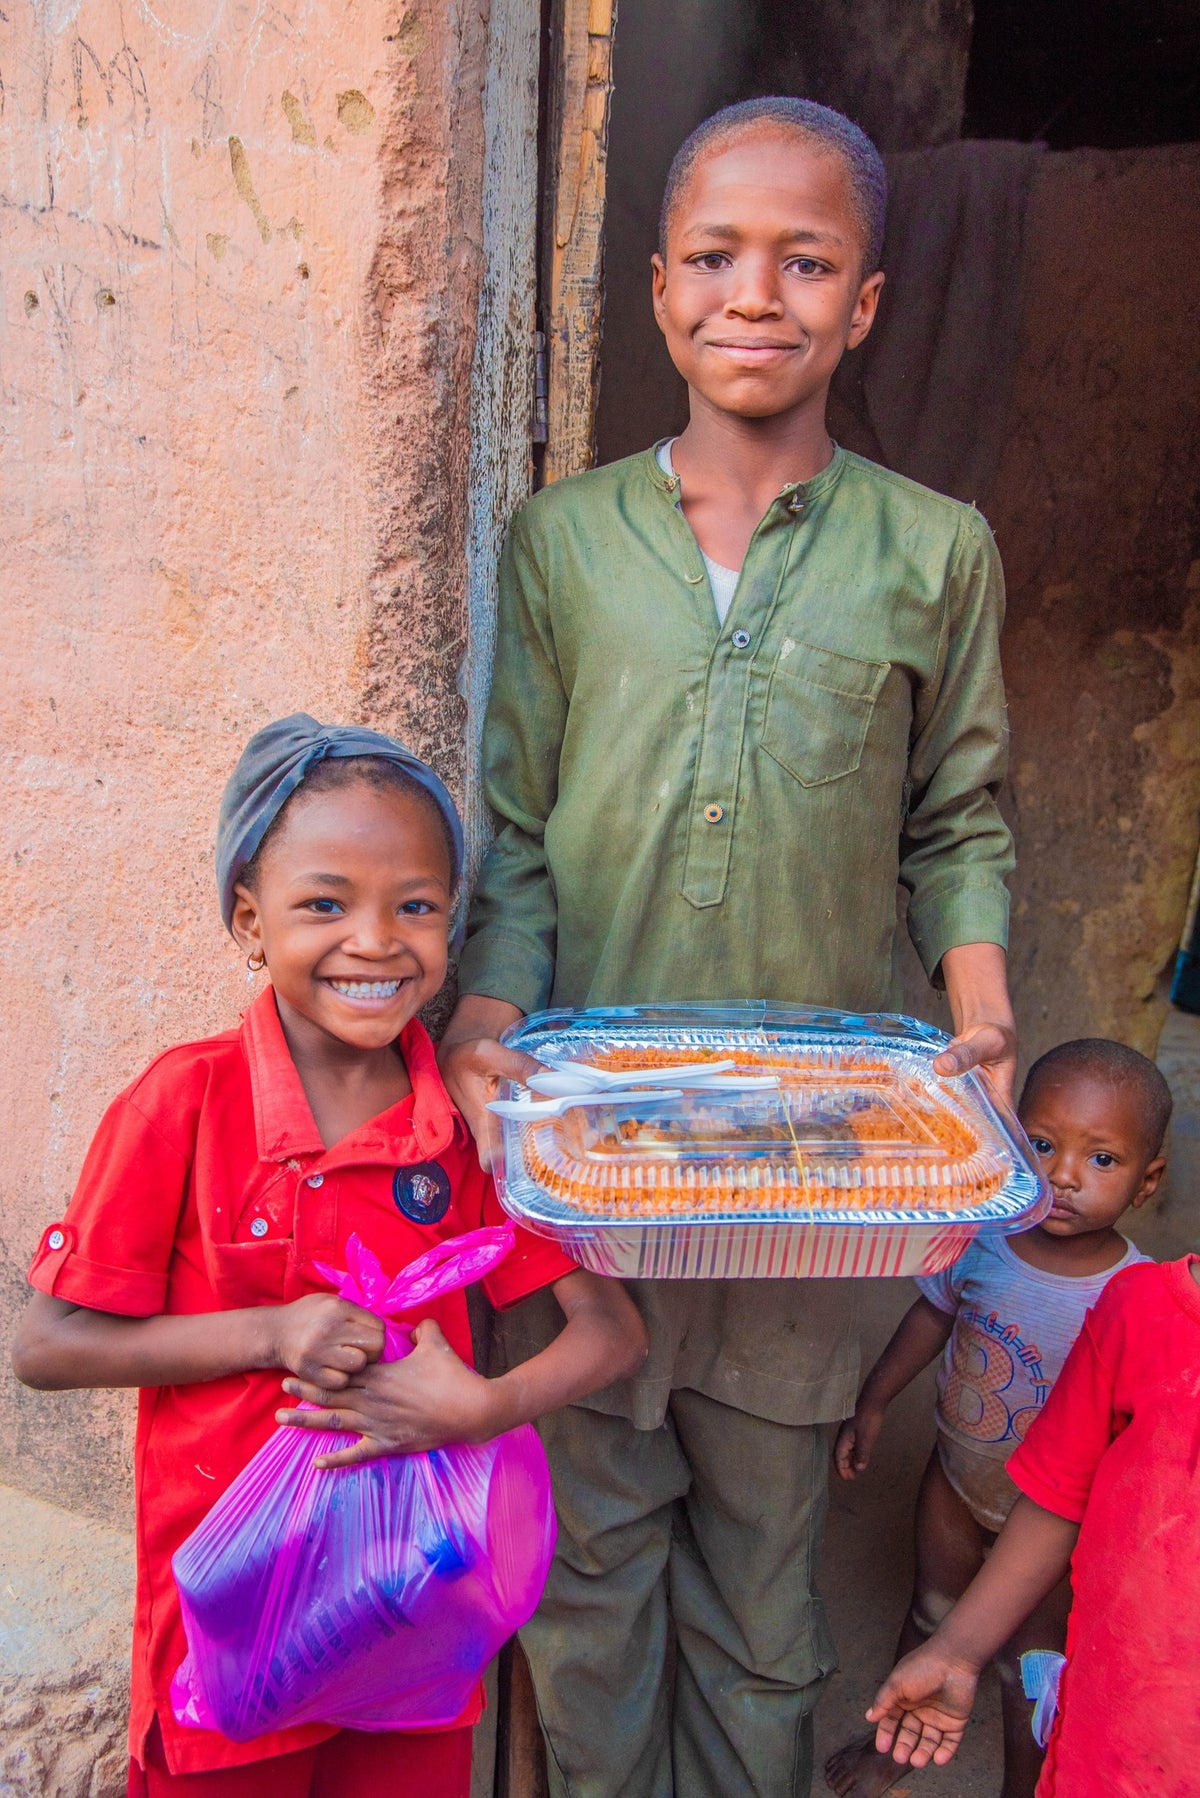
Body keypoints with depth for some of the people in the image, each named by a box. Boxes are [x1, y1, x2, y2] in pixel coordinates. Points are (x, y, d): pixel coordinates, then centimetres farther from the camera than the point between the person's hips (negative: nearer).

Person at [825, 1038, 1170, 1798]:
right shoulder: (980, 1237, -20)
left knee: (1031, 1667, 17)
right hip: (956, 1477, 4)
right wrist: (873, 1405, 8)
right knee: (933, 1613, 27)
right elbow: (933, 1316, -1)